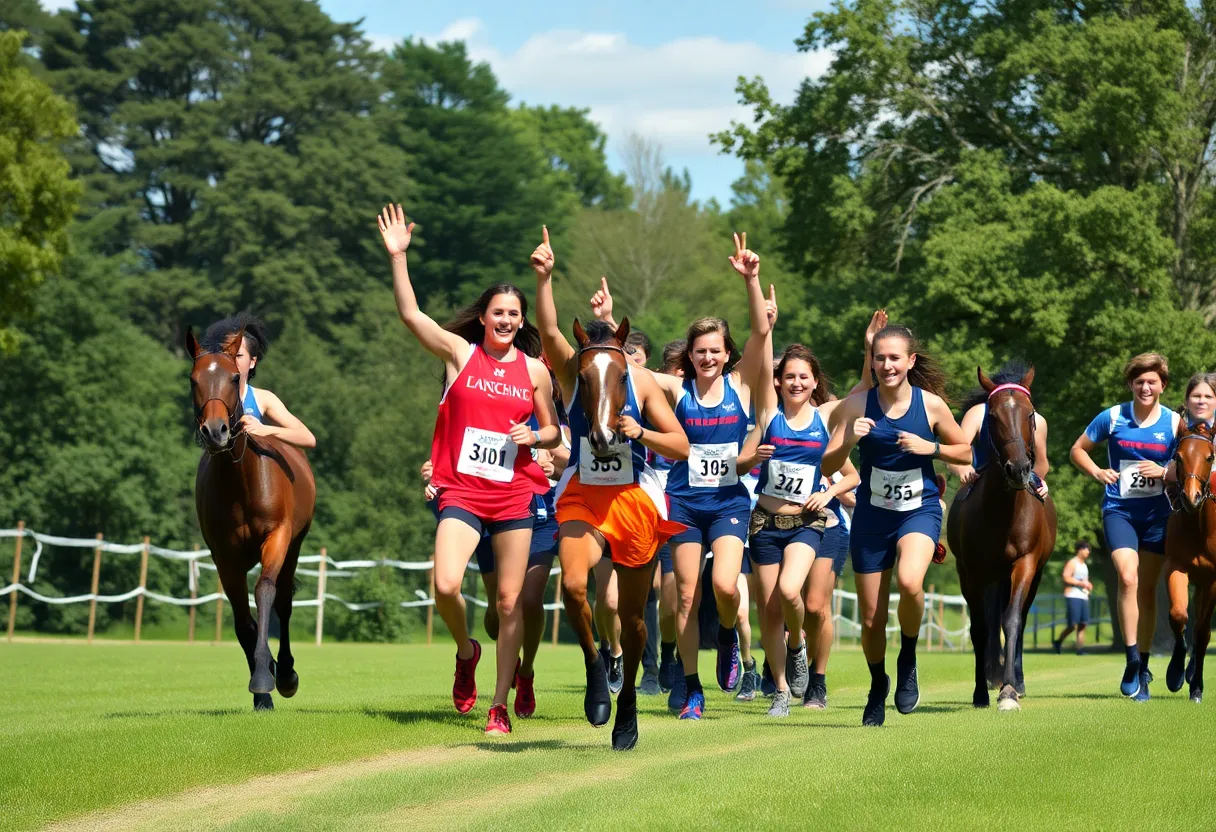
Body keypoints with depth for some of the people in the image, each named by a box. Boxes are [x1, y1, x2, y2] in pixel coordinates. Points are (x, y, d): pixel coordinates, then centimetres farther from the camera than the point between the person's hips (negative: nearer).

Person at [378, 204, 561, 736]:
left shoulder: (535, 370, 9)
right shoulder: (460, 352, 4)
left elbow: (553, 433, 17)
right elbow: (410, 314, -5)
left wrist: (533, 435, -6)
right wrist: (397, 256, -13)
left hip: (514, 494, 2)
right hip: (461, 491, -1)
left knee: (510, 603, 0)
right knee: (446, 585, -21)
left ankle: (500, 706, 10)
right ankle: (465, 651, 12)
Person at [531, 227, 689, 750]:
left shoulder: (643, 383, -6)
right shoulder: (570, 371, -6)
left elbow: (681, 448, -5)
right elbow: (548, 330, -25)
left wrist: (642, 433, -22)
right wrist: (543, 277, -38)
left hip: (635, 500, 0)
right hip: (581, 496, 0)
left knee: (632, 613, 7)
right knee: (572, 585, -24)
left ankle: (628, 693, 29)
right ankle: (592, 664, 3)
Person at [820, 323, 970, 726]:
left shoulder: (932, 404, -6)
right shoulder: (857, 404, -7)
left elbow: (965, 452, 7)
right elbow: (827, 467, -8)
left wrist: (930, 448, -12)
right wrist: (848, 440, -27)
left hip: (920, 511, -1)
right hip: (871, 516, 2)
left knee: (909, 581, -32)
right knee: (871, 619, 6)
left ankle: (908, 661, -4)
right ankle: (878, 685, 36)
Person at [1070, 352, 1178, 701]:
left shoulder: (1174, 423, 0)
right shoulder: (1112, 418, -2)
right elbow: (1078, 450, 8)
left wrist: (1165, 472, -14)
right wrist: (1096, 471, -10)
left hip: (1157, 514, 1)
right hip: (1119, 511, -1)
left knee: (1147, 588, 8)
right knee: (1128, 578, -20)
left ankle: (1143, 668, 20)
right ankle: (1132, 661, -15)